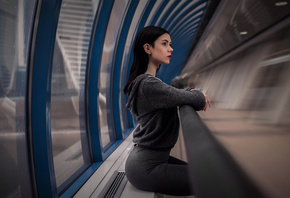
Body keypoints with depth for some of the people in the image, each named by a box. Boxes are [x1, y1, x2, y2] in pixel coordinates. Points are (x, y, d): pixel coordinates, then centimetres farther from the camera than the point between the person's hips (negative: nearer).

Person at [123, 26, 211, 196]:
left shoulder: (144, 81, 9)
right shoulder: (148, 84, -24)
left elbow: (172, 93, 21)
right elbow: (192, 99, -18)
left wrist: (193, 93, 1)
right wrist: (199, 97, 5)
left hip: (154, 157, 10)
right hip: (146, 167, -10)